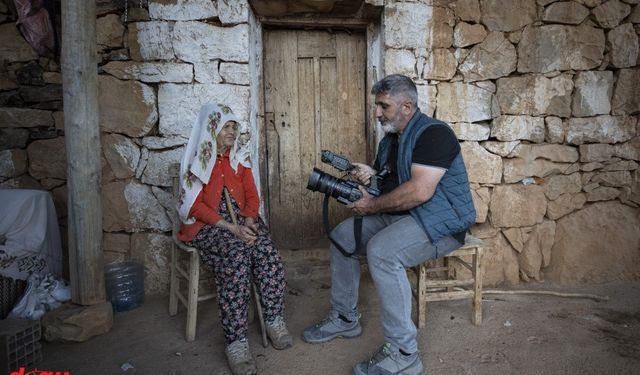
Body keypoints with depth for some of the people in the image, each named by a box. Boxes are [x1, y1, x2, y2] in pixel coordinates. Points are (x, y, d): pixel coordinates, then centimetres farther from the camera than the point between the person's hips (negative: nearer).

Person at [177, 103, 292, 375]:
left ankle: (274, 321, -11)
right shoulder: (197, 160, -2)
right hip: (207, 224, -4)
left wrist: (249, 220, -12)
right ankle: (236, 341, -30)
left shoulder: (240, 157, 13)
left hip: (242, 219, 4)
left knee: (268, 254, -26)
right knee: (236, 256, -34)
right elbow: (195, 205, -10)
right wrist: (231, 228, -21)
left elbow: (252, 195, 11)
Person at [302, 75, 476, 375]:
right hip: (399, 215, 10)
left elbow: (419, 191, -29)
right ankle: (345, 319, 15)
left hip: (440, 221, -9)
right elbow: (386, 183, 21)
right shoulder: (390, 139, 13)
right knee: (342, 236, 4)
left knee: (381, 251, -34)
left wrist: (372, 206, -18)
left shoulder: (433, 133, -17)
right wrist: (369, 175, -3)